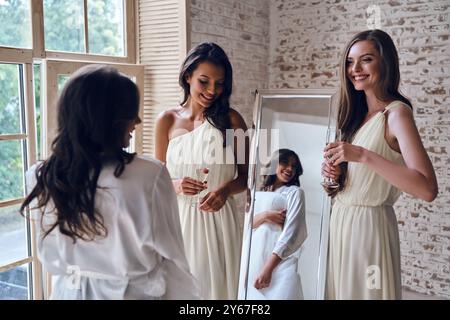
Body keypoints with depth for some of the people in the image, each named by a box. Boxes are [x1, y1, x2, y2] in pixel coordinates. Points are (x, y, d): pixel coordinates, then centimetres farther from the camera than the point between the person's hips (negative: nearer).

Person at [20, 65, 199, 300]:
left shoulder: (43, 178, -11)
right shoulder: (148, 175, -25)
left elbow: (50, 258, 2)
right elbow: (171, 257, -15)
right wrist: (185, 294, 0)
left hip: (69, 291, 3)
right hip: (134, 292, -3)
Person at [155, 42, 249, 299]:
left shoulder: (231, 119, -1)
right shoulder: (167, 121, 2)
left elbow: (246, 175, 4)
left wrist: (226, 189, -16)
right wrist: (177, 185, -15)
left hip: (218, 218, -1)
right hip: (180, 218, 1)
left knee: (217, 284, 9)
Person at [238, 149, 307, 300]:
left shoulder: (294, 192, 2)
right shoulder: (257, 193, 16)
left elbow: (291, 232, -8)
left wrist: (268, 268, -16)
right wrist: (264, 216, -10)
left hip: (278, 261, -4)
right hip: (251, 259, 4)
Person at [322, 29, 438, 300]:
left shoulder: (396, 112, -14)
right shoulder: (358, 114, 9)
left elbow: (428, 189, -25)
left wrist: (364, 156, -28)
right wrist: (337, 171, -2)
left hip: (369, 224, -7)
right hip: (341, 221, 7)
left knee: (364, 292, 7)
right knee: (343, 291, 18)